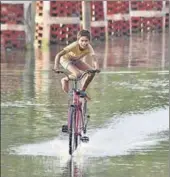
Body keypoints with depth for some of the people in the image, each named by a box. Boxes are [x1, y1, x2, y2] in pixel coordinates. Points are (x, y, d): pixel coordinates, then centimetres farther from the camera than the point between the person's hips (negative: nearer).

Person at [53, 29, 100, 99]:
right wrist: (56, 67, -52)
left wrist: (96, 67, -62)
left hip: (76, 60, 5)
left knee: (92, 71, -13)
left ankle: (82, 90, 5)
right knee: (78, 74, -30)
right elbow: (59, 55, -38)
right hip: (66, 59, -5)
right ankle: (65, 80, 1)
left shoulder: (89, 48, -26)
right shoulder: (74, 46, -36)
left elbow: (94, 58, -40)